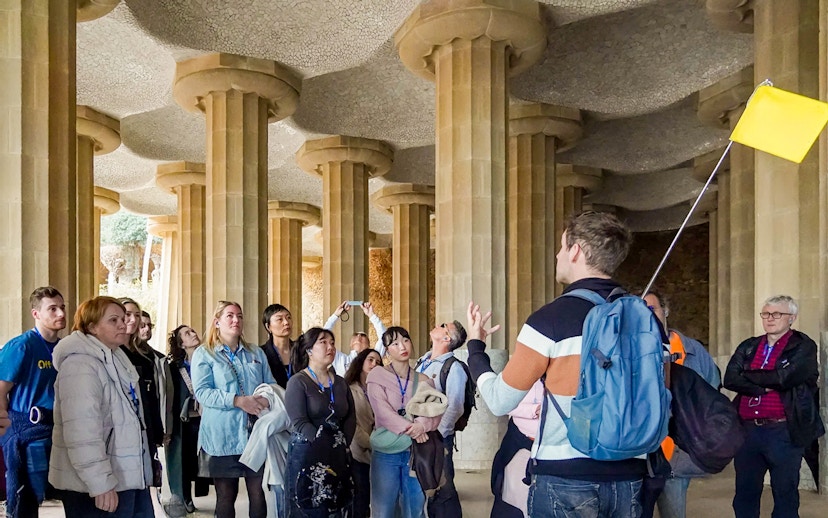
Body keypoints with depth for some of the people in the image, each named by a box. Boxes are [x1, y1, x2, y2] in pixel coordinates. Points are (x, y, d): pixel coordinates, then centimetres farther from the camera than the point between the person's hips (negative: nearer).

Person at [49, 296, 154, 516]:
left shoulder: (115, 360, 13)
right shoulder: (80, 364, -19)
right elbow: (82, 433, -27)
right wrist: (100, 483, -28)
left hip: (129, 476, 10)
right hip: (95, 485, -9)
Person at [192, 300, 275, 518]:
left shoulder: (257, 353, 14)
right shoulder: (204, 354, 2)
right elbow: (202, 392, -10)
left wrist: (268, 400, -12)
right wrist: (238, 401, -21)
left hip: (256, 433, 3)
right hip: (222, 436, -3)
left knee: (257, 492, 5)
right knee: (226, 495, 7)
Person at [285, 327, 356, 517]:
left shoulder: (340, 383, 12)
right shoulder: (297, 382, -5)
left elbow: (351, 417, 8)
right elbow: (300, 423, -14)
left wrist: (342, 445, -7)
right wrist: (329, 448, -18)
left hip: (338, 456, 5)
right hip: (306, 454, -5)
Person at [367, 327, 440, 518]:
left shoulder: (424, 380, 7)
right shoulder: (377, 376, -3)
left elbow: (435, 414, -2)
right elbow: (383, 412, -13)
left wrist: (422, 424, -23)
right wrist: (411, 428, -21)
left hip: (416, 453, 3)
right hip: (385, 453, -3)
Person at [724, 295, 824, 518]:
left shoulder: (803, 347, -1)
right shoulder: (748, 347, 13)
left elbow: (783, 377, -17)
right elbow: (730, 379, -2)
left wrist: (748, 375, -4)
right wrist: (766, 385, -13)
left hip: (784, 432, -4)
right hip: (748, 430, 4)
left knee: (785, 495, 7)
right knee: (745, 494, 12)